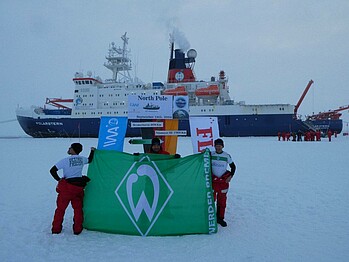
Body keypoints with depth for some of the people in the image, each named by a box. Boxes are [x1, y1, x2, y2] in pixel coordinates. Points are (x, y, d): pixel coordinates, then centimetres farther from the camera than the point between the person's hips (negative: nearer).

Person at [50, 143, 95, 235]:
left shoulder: (65, 160, -11)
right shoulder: (82, 159, 1)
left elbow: (52, 170, -13)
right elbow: (90, 160, 25)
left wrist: (59, 179, -1)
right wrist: (92, 151, 39)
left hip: (66, 187, -3)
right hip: (78, 187, 3)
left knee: (60, 209, 10)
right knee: (78, 208, 13)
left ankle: (56, 230, 16)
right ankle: (77, 230, 15)